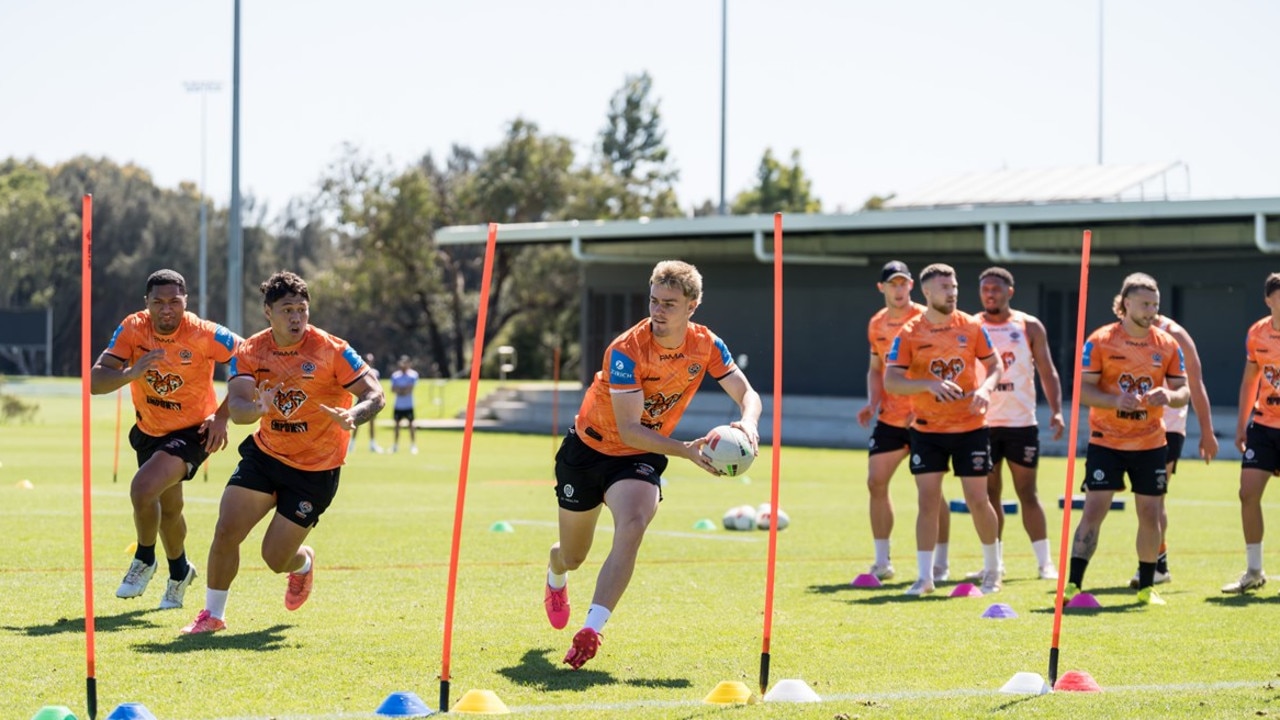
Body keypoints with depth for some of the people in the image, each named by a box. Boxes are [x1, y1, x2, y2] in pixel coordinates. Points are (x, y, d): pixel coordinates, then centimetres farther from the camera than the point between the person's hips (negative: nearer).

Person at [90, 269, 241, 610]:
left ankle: (144, 560, 2)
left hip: (192, 431, -5)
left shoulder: (204, 335, -24)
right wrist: (131, 373, -40)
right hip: (148, 430, 5)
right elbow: (94, 382, -20)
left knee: (143, 488, -26)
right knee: (168, 509, 20)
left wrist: (222, 415, -17)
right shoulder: (132, 329, -15)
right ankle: (179, 572, 47)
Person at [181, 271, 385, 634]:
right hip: (265, 454, 3)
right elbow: (236, 406, -21)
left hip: (316, 469, -3)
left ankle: (304, 563, 37)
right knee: (226, 531, -11)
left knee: (275, 557, -2)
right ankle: (213, 614, 10)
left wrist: (352, 416, -40)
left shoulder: (332, 350, -17)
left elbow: (375, 395, -18)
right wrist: (256, 409, -46)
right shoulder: (250, 352, -9)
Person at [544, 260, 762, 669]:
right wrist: (685, 450, -43)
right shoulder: (626, 350, -28)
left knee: (631, 528, -30)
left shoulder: (707, 346, -13)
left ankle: (591, 630, -30)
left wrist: (748, 425, -29)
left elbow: (747, 395, -5)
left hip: (641, 459, 2)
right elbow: (629, 429, -31)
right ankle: (556, 577, 53)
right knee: (572, 557, 13)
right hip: (590, 448, -2)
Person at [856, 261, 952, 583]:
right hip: (889, 419, 5)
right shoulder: (877, 324, 8)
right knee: (876, 483, 0)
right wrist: (872, 402, 2)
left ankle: (940, 564, 8)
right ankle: (882, 562, 9)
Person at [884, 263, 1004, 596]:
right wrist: (929, 384, -29)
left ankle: (992, 569, 23)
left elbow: (994, 365, 8)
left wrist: (985, 388, -14)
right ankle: (924, 577, 3)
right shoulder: (909, 334, -7)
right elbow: (890, 381, -13)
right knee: (928, 501, -4)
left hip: (970, 427, 1)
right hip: (927, 429, -1)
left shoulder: (971, 327, -1)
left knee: (978, 500, 3)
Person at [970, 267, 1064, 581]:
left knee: (1027, 492, -2)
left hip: (1021, 423, -1)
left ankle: (1044, 562, 1)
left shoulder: (1029, 327, 3)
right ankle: (993, 562, 11)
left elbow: (1047, 372, 3)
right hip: (983, 422, 1)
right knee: (989, 493, 4)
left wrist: (1056, 410, -8)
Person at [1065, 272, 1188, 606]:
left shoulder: (1167, 344, 2)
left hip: (1150, 443, 3)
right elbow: (1083, 389, -10)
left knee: (1150, 513, 4)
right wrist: (1116, 400, -27)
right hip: (1106, 441, -3)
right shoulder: (1100, 341, -7)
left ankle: (1147, 587, 17)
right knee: (1094, 509, -9)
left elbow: (1184, 391, 4)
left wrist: (1170, 396, -20)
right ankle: (1073, 584, -7)